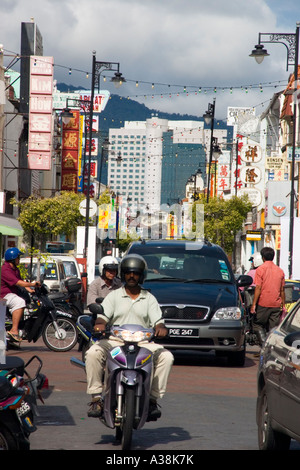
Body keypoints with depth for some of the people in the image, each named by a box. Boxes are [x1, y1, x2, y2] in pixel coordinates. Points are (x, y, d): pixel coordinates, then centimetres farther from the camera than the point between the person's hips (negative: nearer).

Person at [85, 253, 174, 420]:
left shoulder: (149, 299, 15)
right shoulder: (114, 296, 13)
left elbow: (158, 321, 5)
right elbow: (102, 315, 2)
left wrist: (161, 328, -19)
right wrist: (99, 324, -23)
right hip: (115, 341, -1)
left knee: (166, 357, -25)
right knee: (93, 353, -29)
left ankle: (153, 399, -17)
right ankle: (96, 397, -22)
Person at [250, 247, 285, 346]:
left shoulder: (261, 269, -6)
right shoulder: (280, 271, 8)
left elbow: (258, 288, -11)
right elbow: (282, 290, 11)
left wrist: (253, 304, -9)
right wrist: (283, 305, 18)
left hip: (263, 304, -4)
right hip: (276, 304, 4)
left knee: (258, 325, 7)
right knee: (274, 329, 7)